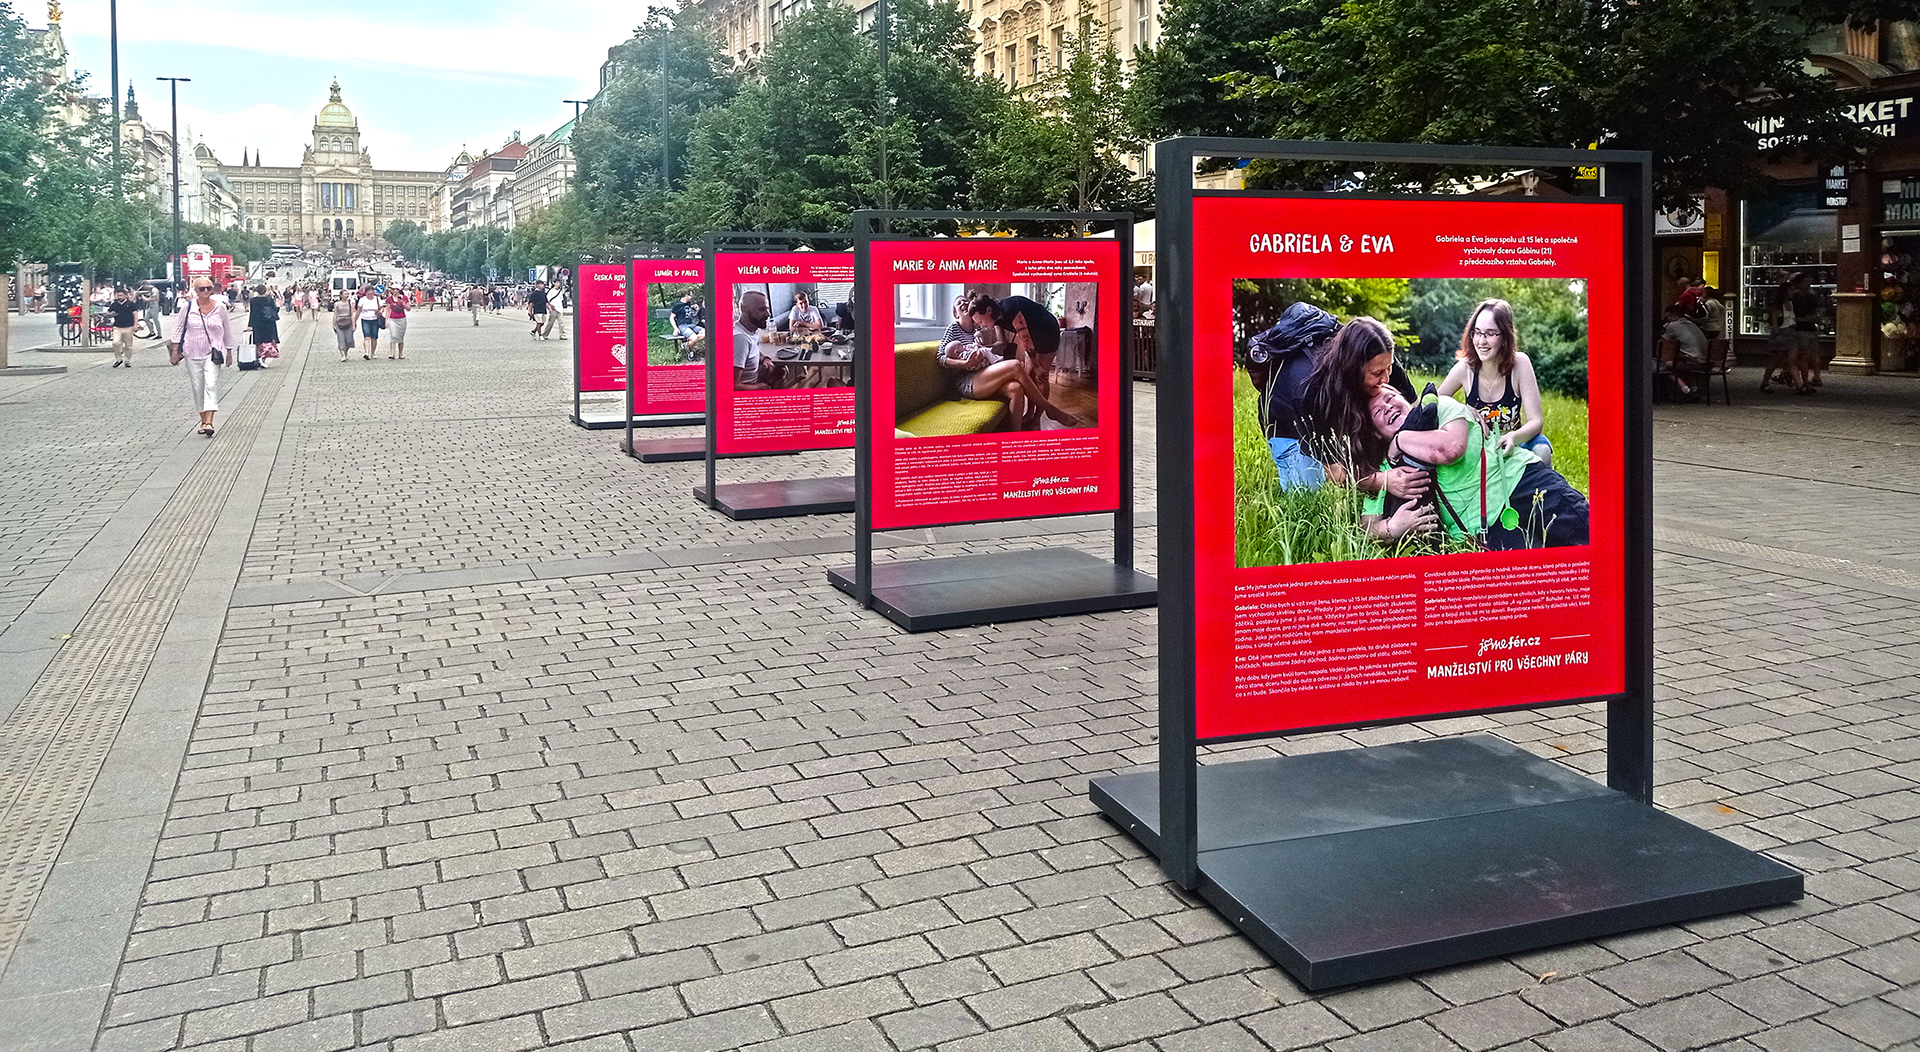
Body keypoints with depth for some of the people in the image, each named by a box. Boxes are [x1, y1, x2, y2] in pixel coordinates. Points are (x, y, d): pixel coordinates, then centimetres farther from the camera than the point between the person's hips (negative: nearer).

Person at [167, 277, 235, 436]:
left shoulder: (220, 307, 1)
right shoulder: (189, 307, 0)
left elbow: (227, 330, 12)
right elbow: (177, 328, 6)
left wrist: (229, 352, 15)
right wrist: (174, 350, 2)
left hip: (213, 352, -1)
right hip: (193, 353, 1)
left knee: (211, 385, -14)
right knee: (197, 387, 5)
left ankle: (209, 422, -21)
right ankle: (203, 421, 17)